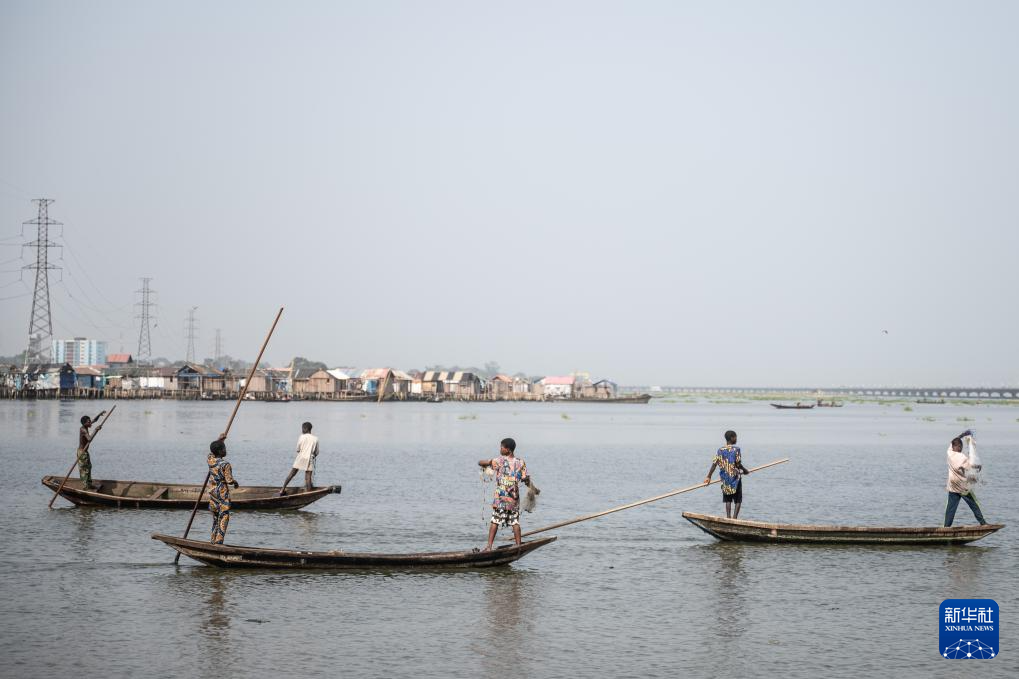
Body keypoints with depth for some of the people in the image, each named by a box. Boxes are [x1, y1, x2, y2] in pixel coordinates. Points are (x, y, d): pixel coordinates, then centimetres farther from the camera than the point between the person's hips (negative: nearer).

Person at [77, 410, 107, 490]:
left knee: (88, 468, 16)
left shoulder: (84, 428, 4)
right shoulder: (83, 430, -24)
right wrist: (96, 430, -35)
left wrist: (100, 414, -1)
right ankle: (85, 487, 1)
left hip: (84, 451, 10)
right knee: (84, 469, -4)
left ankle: (88, 485, 24)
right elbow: (89, 439, -40)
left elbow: (94, 420, 15)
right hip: (82, 452, -10)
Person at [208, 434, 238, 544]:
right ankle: (218, 541, -5)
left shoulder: (210, 460, 0)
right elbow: (229, 480, -18)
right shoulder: (225, 465, -18)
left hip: (212, 492, 7)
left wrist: (219, 439, 27)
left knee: (215, 517, 17)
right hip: (222, 493, -7)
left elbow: (212, 451, 24)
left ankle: (213, 540, 21)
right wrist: (235, 482, 4)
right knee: (223, 517, -1)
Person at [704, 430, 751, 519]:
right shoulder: (736, 449, -10)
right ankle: (735, 517, -6)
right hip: (735, 477, -4)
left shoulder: (720, 450, 3)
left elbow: (714, 464, -1)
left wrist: (708, 477, 3)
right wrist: (745, 470, 4)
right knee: (738, 500, 5)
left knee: (728, 500, 13)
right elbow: (738, 464, -14)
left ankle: (728, 517, 6)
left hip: (725, 478, 4)